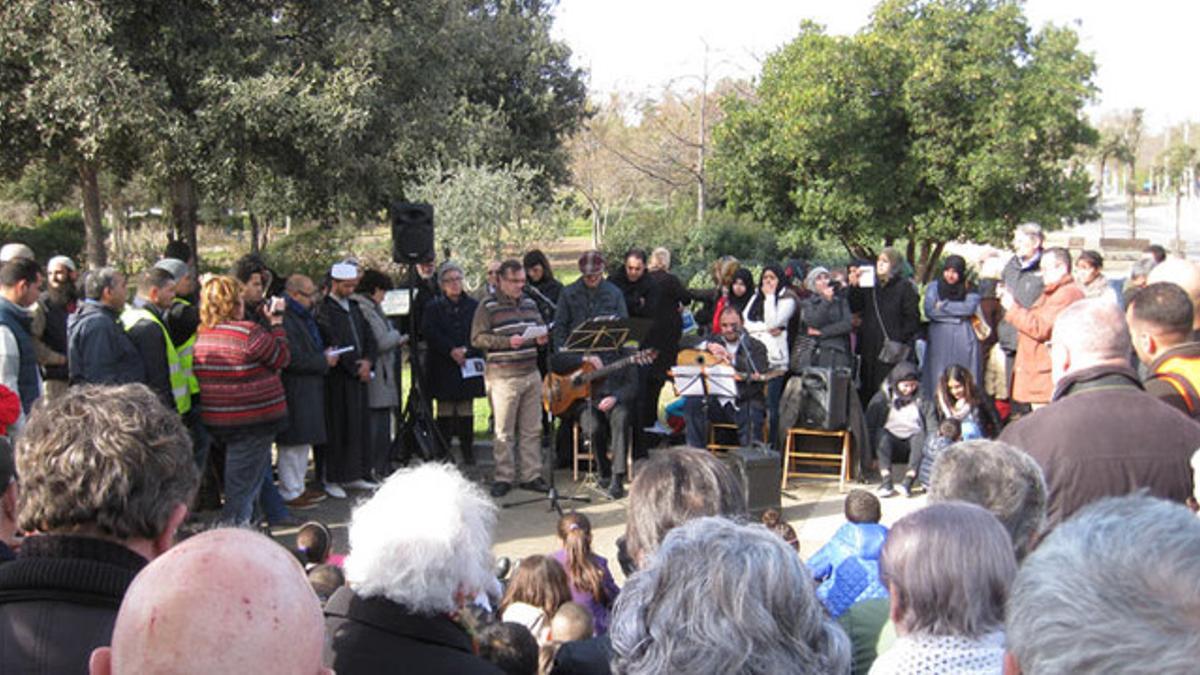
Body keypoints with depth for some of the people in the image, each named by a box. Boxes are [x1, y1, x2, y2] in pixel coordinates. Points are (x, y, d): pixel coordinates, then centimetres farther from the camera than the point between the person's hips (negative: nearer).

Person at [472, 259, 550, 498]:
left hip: (531, 373, 6)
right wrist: (507, 341, -20)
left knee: (532, 429, 9)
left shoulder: (529, 303, 14)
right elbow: (477, 338, -10)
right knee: (504, 431, 0)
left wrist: (541, 337, 1)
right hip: (503, 377, -6)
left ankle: (531, 475, 17)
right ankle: (504, 478, 8)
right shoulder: (488, 306, -5)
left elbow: (540, 327, 25)